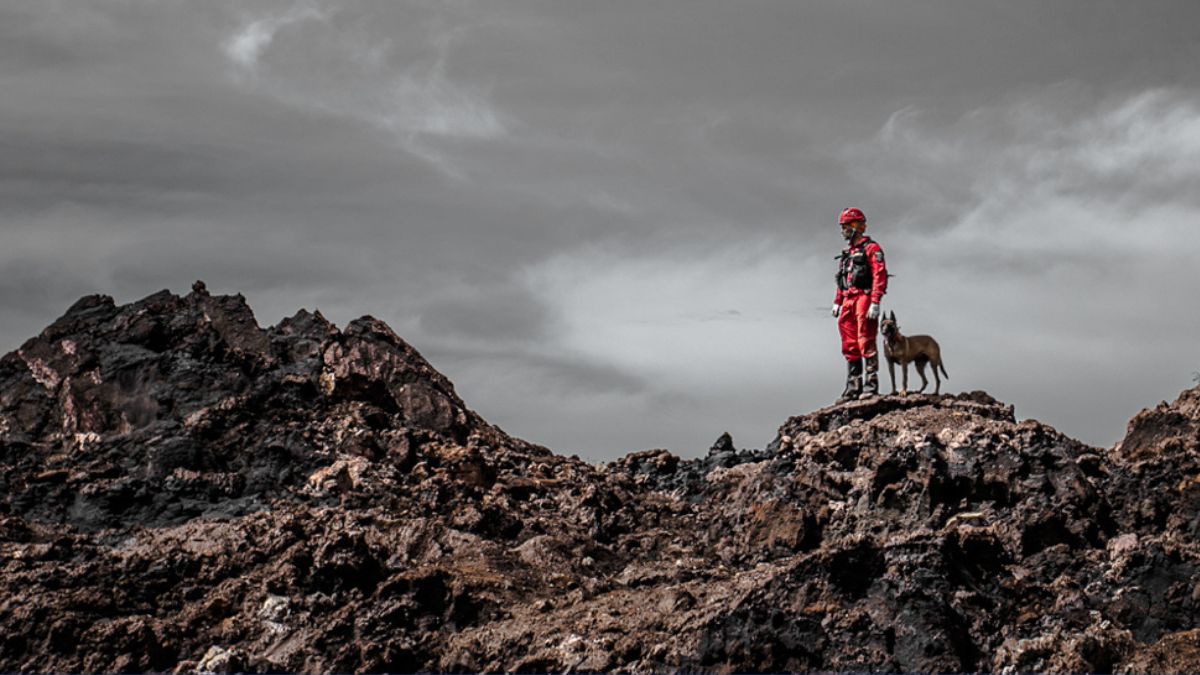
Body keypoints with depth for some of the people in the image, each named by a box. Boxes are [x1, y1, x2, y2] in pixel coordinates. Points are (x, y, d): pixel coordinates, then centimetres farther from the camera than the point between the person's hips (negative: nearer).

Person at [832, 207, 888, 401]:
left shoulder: (871, 248, -3)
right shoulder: (847, 253, 22)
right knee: (850, 346, 7)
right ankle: (853, 387, 11)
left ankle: (872, 385, -11)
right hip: (848, 302, 8)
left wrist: (875, 303, -19)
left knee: (866, 343, -12)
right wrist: (837, 302, 16)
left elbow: (880, 276, -11)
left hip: (864, 299, -8)